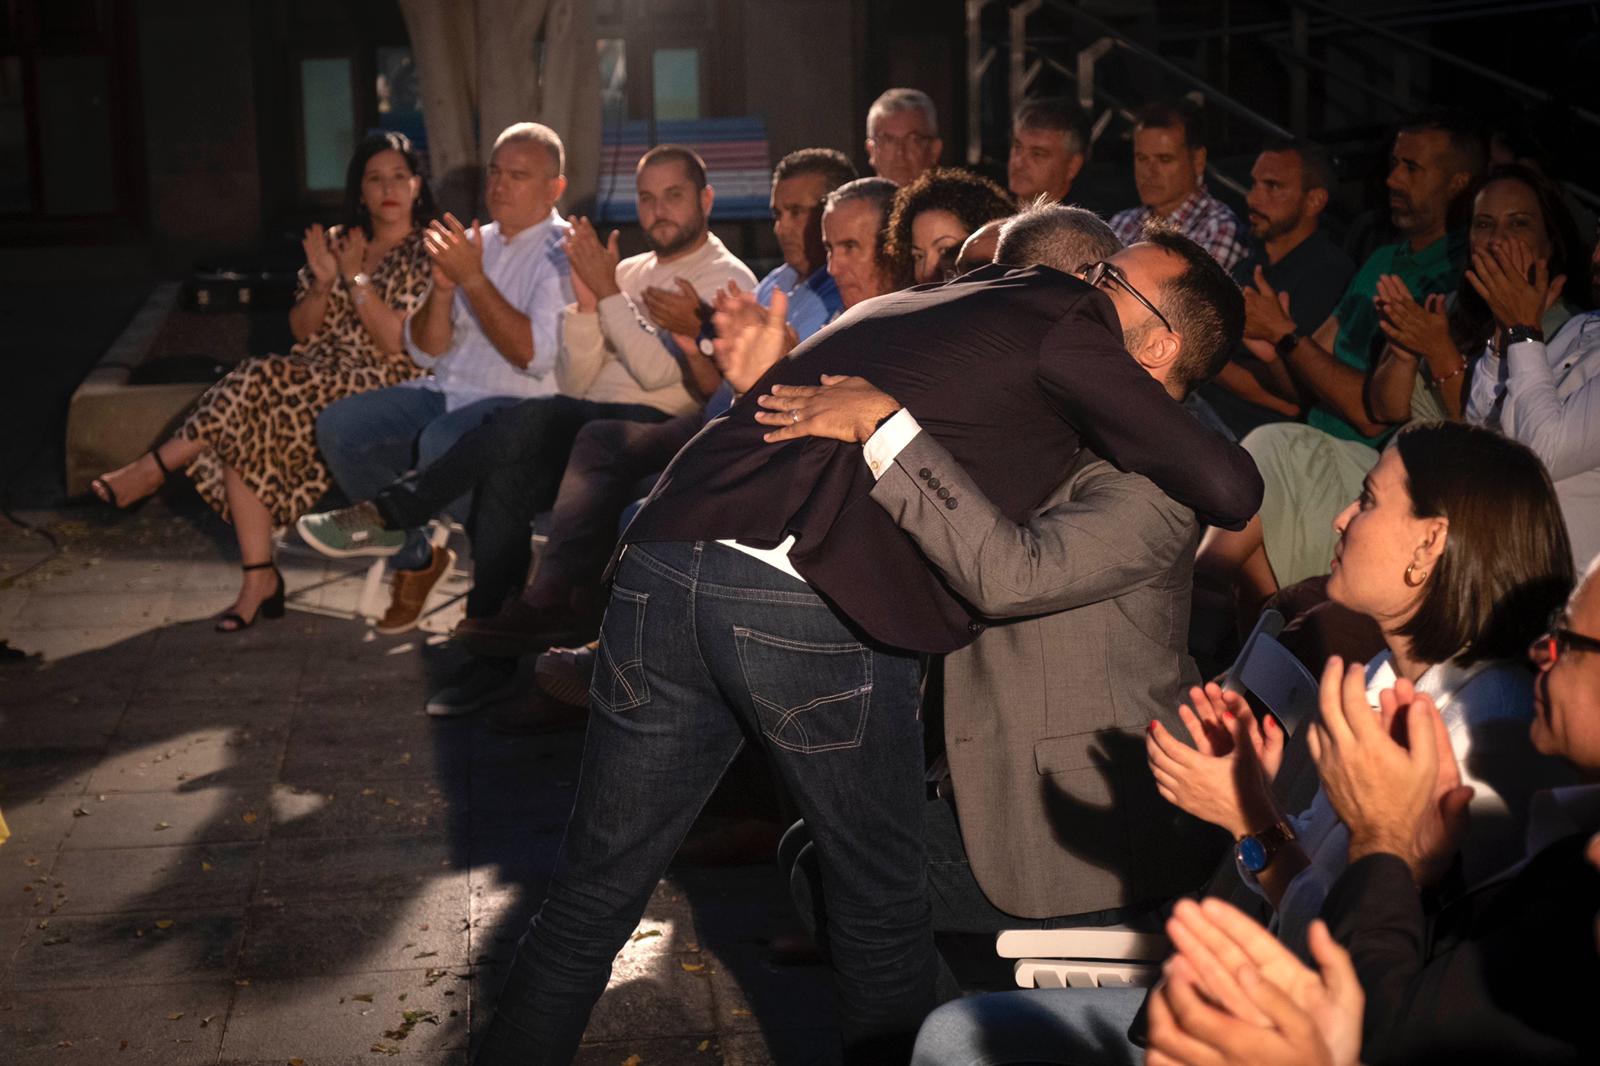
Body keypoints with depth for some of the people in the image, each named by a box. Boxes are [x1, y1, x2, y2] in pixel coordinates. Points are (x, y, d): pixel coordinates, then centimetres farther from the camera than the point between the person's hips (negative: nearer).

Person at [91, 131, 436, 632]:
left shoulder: (426, 255, 0)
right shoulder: (338, 242, 18)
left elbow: (399, 344, -11)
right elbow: (302, 332, 13)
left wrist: (355, 277, -12)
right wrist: (323, 282, -6)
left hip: (379, 385, -5)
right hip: (318, 377, 6)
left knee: (260, 386, -31)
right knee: (249, 426, -28)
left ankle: (155, 467, -18)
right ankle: (259, 580, -27)